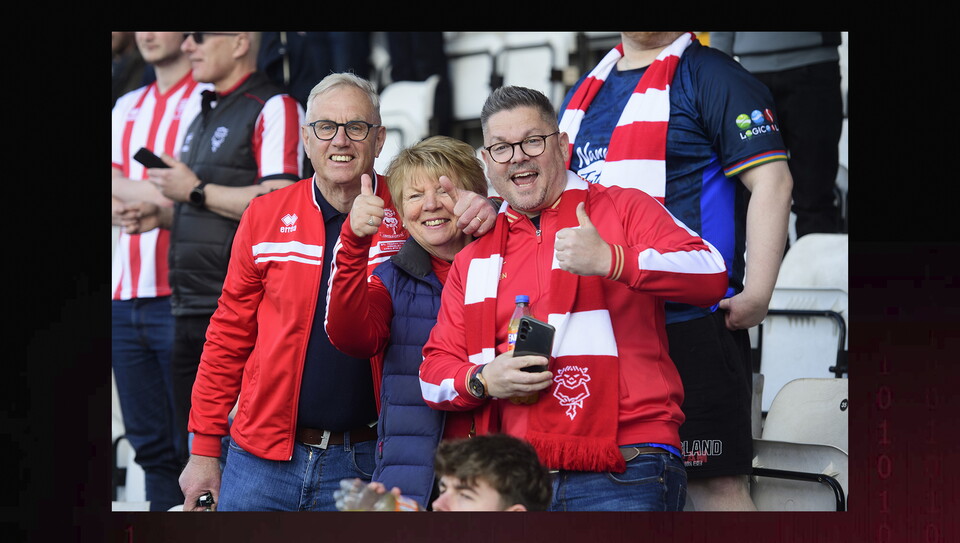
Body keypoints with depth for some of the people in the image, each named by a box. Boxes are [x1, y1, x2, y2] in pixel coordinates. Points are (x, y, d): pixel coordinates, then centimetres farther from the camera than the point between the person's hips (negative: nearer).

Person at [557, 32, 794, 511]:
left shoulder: (711, 77, -3)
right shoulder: (584, 92, 21)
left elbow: (771, 181, -11)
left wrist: (756, 296, -19)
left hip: (692, 323, -8)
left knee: (714, 482, -9)